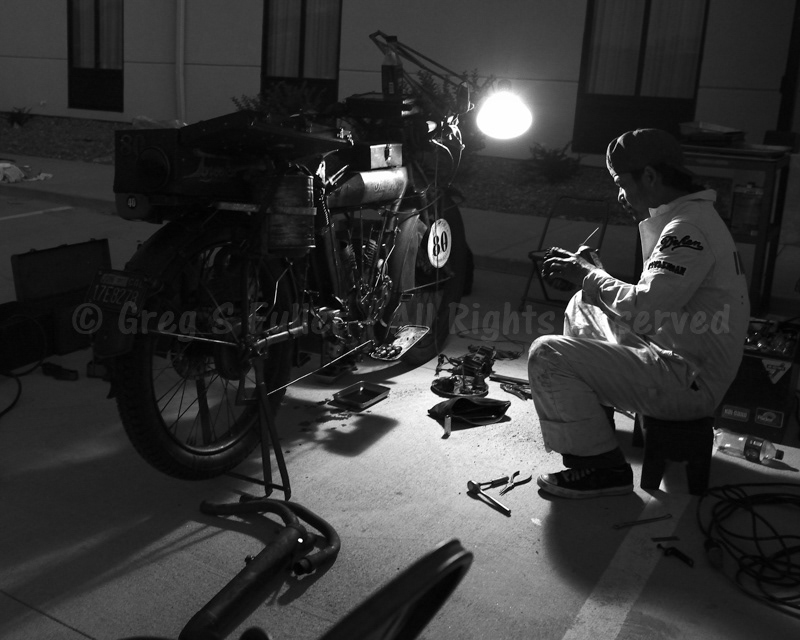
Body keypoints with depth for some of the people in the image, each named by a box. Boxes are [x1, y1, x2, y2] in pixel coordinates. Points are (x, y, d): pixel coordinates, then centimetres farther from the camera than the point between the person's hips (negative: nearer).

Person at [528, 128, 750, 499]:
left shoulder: (689, 228, -20)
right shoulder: (689, 217, 13)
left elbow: (644, 310, -28)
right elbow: (654, 301, 17)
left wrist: (588, 275, -12)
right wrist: (585, 272, 7)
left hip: (689, 381, -11)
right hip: (676, 354, 11)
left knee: (546, 356, -18)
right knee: (583, 306, 23)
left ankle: (603, 469, -7)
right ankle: (595, 411, 31)